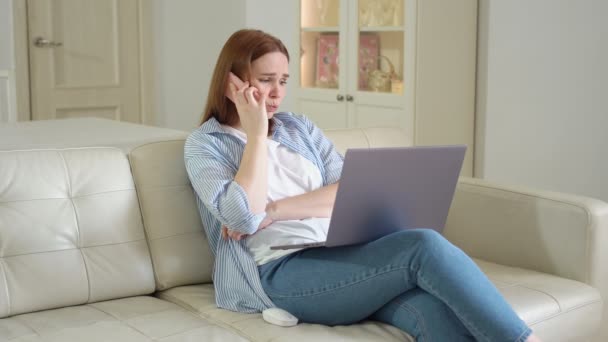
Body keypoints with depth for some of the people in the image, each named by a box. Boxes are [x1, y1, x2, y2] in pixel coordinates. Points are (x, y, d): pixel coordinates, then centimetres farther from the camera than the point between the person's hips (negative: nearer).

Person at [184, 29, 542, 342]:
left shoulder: (299, 127, 21)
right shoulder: (205, 143, 8)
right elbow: (244, 217, -11)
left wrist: (277, 209, -6)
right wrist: (257, 133, -2)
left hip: (342, 255, 5)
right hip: (280, 274, -4)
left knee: (439, 313, -29)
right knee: (424, 247, -28)